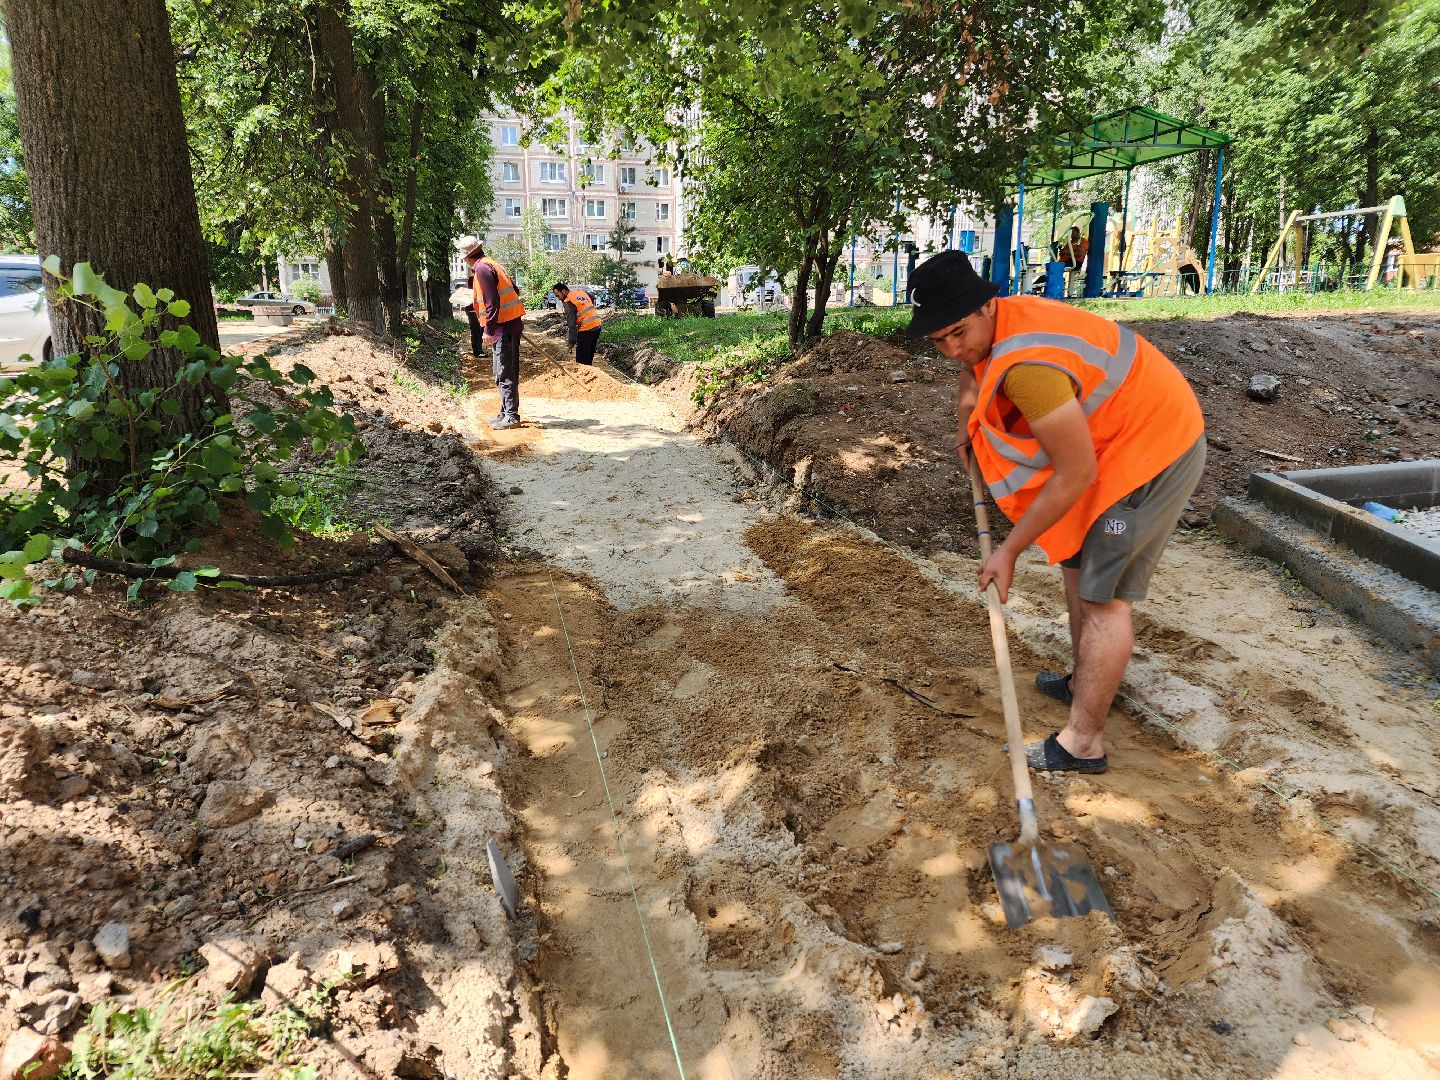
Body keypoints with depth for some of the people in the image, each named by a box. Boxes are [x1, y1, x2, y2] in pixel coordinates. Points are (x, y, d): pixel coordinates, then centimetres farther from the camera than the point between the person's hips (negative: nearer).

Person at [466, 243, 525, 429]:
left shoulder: (482, 268, -11)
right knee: (504, 370, 15)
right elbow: (514, 290, 23)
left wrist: (488, 330, -17)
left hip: (502, 327, -10)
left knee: (504, 373, -7)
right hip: (513, 323, 10)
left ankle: (511, 416, -6)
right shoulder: (492, 265, 17)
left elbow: (491, 302, -19)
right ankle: (505, 412, 23)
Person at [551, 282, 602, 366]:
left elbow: (571, 323, -15)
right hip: (597, 325, 9)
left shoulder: (568, 302, -12)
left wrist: (572, 340, -13)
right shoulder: (580, 291, 10)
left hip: (586, 330, -9)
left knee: (582, 359, -5)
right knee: (589, 355, 17)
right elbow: (593, 298, 30)